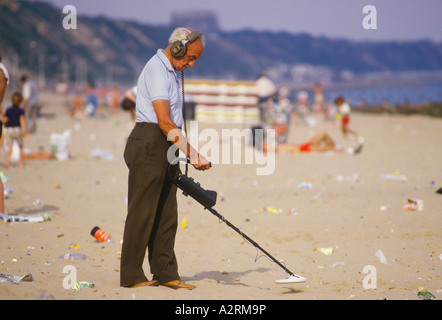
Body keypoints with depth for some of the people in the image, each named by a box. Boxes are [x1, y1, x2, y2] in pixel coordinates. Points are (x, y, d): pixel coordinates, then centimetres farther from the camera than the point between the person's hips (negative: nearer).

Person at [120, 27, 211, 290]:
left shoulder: (170, 70, 19)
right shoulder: (157, 70, -14)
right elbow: (165, 122, -22)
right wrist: (192, 154, -23)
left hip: (165, 147, 10)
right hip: (149, 143, -10)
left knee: (166, 214, 8)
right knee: (142, 212, -6)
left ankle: (166, 273, 11)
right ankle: (131, 276, -1)